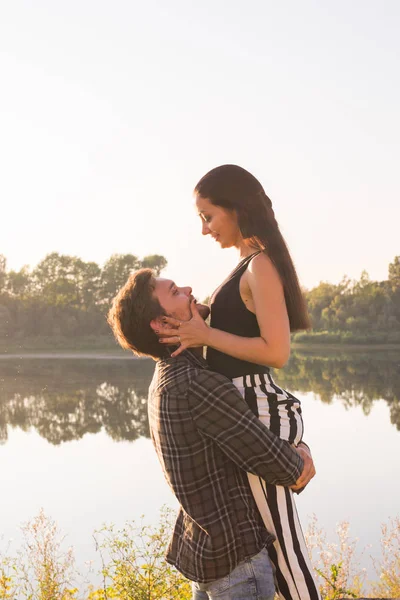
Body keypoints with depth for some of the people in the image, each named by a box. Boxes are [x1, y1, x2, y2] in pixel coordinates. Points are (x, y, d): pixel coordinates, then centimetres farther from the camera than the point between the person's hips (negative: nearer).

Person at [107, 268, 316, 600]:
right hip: (235, 558, -8)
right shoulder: (200, 386, -26)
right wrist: (299, 463, 2)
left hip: (202, 546, 9)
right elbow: (274, 463, -19)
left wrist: (299, 452, 0)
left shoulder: (165, 381, 5)